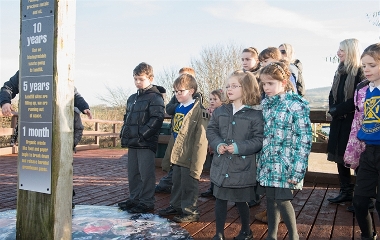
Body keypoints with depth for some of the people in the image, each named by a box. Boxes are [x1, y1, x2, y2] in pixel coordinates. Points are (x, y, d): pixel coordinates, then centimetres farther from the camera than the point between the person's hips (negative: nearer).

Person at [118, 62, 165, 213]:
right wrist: (124, 134, 9)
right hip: (132, 143, 8)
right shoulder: (132, 98, 17)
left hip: (147, 143, -8)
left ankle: (146, 202, 10)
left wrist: (141, 134, -20)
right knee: (132, 172, 15)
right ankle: (134, 199, 28)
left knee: (146, 173, -1)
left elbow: (157, 119, -17)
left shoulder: (155, 97, -7)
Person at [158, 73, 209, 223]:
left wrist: (196, 162, -21)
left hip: (190, 157, -8)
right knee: (177, 183, 20)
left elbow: (201, 138, -19)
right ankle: (176, 206, 36)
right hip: (177, 156, 8)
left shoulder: (199, 110, -15)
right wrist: (169, 155, 19)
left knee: (189, 185, 3)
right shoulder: (178, 109, 12)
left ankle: (191, 212, 16)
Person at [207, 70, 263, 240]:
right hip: (221, 164, 4)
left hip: (243, 167, -4)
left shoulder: (256, 114, -9)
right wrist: (218, 144, -11)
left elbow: (259, 140, -12)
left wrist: (239, 147, -22)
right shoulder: (220, 111, 5)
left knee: (241, 200, 12)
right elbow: (211, 130, 8)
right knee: (220, 199, 10)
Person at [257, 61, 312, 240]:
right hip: (267, 164, 6)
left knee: (282, 200, -3)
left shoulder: (296, 104, -11)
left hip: (284, 165, -6)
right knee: (270, 199, 13)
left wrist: (298, 170, -16)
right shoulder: (264, 103, 8)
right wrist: (259, 160, 11)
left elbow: (304, 139, -12)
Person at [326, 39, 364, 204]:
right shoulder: (340, 72, 14)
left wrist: (337, 110, -13)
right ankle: (346, 192, 23)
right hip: (338, 122, 8)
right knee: (340, 157, 11)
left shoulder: (360, 72, -11)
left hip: (353, 121, -8)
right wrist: (333, 109, -2)